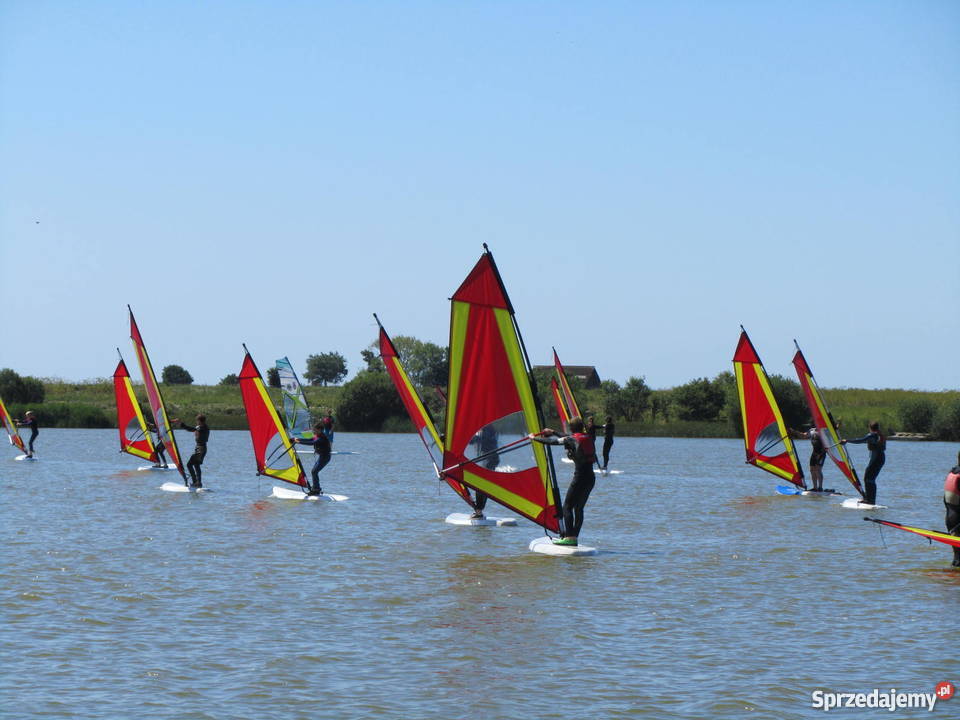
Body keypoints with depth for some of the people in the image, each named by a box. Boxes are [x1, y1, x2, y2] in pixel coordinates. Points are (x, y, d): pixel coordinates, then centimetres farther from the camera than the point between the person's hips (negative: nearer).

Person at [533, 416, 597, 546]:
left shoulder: (571, 439, -6)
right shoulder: (587, 438, 13)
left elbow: (551, 441, 2)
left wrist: (534, 438, 17)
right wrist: (553, 432, 41)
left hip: (580, 477, -7)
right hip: (591, 477, 7)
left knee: (568, 506, -4)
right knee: (579, 508, 12)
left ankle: (569, 537, -13)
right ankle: (574, 537, 9)